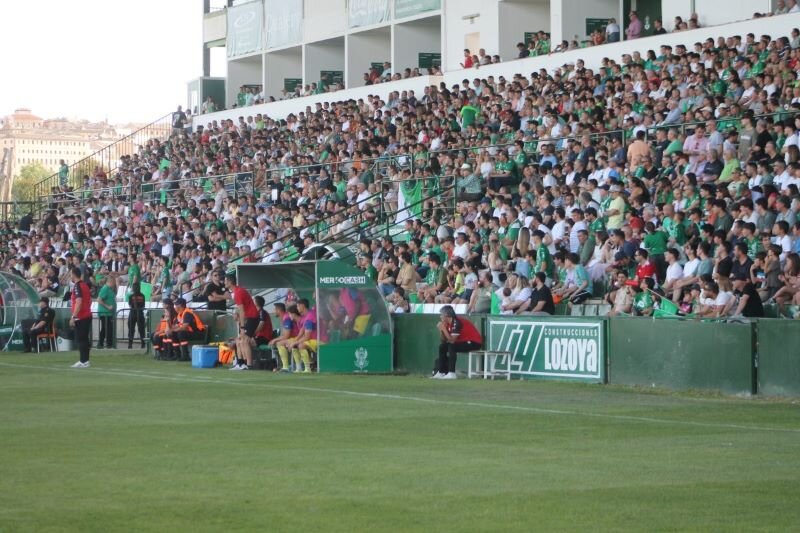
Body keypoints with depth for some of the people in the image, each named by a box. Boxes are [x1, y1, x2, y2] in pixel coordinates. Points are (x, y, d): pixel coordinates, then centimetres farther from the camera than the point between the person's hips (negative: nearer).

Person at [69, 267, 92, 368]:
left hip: (80, 318, -9)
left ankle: (84, 362, -10)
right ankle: (85, 360, 15)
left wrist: (73, 317, -22)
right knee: (85, 339, 12)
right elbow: (90, 300, 20)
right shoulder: (85, 285, 13)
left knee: (80, 339, -8)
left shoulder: (77, 286, -15)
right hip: (87, 315, 9)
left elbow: (79, 303, -23)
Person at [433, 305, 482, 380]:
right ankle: (441, 372, 9)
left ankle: (452, 373, -27)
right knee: (442, 346, 8)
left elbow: (452, 340, -27)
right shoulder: (448, 323, 4)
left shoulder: (456, 322, -23)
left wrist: (444, 328, -23)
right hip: (464, 341, 10)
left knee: (451, 347, -28)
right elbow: (444, 340, 5)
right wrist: (441, 329, -9)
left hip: (474, 342, -10)